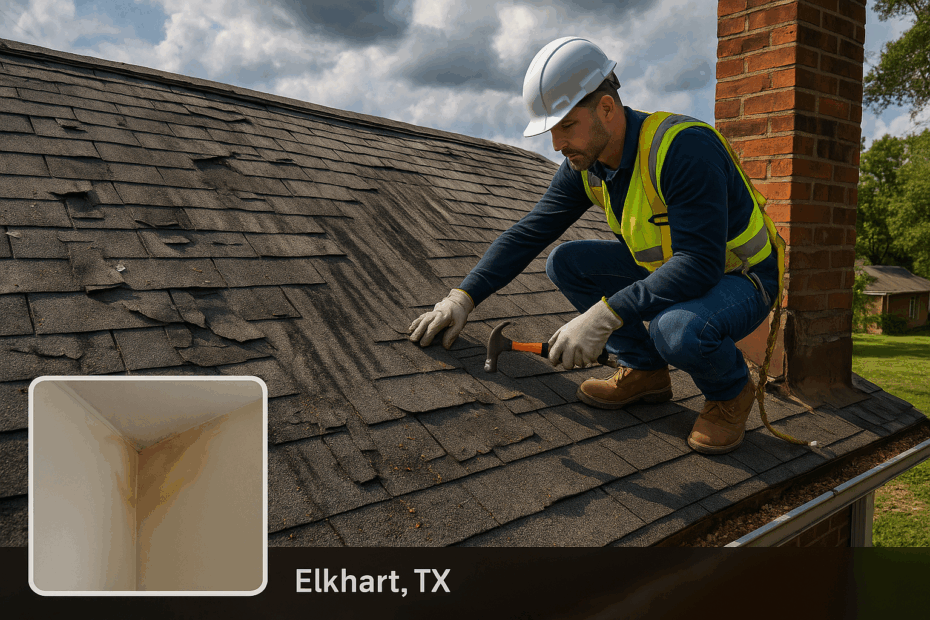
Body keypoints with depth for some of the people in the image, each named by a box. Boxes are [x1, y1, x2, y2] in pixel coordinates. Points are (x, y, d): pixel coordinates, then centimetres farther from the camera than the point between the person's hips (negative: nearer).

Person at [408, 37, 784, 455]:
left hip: (741, 277, -7)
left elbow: (700, 265, -37)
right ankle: (644, 371, 4)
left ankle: (730, 391, -3)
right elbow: (527, 234, -3)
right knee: (566, 263, -7)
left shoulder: (684, 147, -31)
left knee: (677, 329, -39)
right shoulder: (584, 166, -7)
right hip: (666, 267, 7)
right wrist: (464, 297, -13)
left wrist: (605, 315, -43)